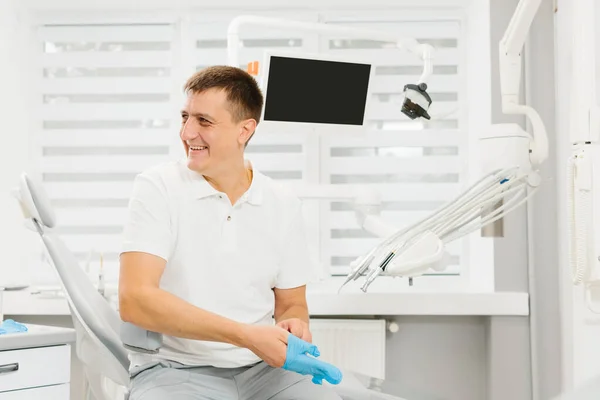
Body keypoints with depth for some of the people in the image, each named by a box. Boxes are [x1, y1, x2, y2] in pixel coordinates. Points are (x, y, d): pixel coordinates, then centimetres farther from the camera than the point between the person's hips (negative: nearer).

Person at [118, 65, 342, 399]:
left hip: (263, 367, 3)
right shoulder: (158, 187, -6)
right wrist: (245, 335, -22)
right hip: (176, 368, -3)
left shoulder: (283, 206, 4)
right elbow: (134, 300, -16)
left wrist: (295, 326, -12)